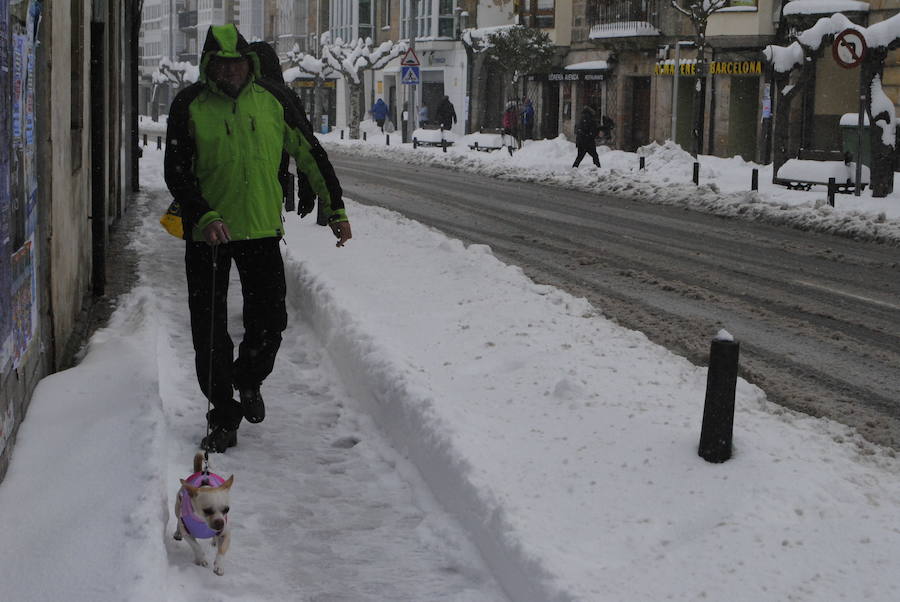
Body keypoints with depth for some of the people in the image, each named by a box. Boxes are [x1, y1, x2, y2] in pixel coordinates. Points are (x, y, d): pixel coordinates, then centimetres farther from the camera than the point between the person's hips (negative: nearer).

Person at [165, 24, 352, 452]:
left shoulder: (271, 99, -1)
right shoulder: (189, 105, -7)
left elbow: (309, 154, 8)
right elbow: (176, 173, -8)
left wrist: (335, 208, 7)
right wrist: (204, 217, -23)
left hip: (262, 229, 2)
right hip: (207, 232, -1)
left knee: (269, 321, 3)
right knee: (209, 332, 1)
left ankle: (249, 381, 33)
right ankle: (223, 417, 14)